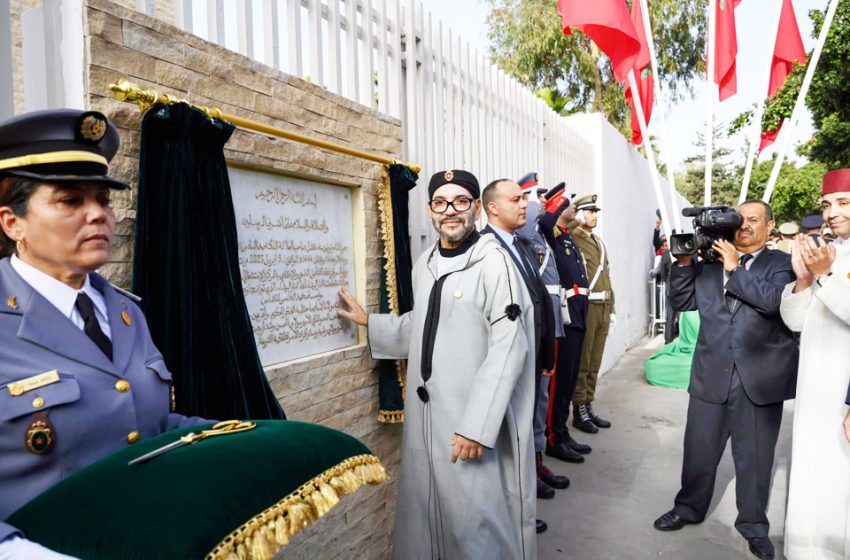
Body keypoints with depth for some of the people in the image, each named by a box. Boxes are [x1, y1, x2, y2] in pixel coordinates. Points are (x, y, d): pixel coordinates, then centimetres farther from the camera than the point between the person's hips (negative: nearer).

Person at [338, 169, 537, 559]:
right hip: (424, 414, 7)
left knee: (475, 520, 4)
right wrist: (369, 322, 23)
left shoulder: (493, 261, -13)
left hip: (472, 419, -7)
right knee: (424, 511, 19)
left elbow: (508, 347, -17)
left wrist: (477, 426, -20)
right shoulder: (424, 264, 11)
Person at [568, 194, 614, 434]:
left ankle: (589, 407, 22)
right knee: (581, 363, -1)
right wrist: (574, 220, -14)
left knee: (594, 363, 13)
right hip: (584, 307, -8)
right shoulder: (572, 239, -4)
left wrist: (611, 309, 19)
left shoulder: (599, 242, 20)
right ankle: (579, 411, 10)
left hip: (603, 308, 8)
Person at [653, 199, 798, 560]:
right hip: (711, 373, 2)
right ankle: (689, 507, 33)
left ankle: (753, 524, 31)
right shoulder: (710, 263, 9)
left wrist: (735, 267, -14)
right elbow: (681, 302, 6)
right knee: (700, 449, 13)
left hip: (760, 376, -2)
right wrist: (684, 262, -5)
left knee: (755, 455, 12)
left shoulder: (782, 263, 1)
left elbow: (774, 300, -17)